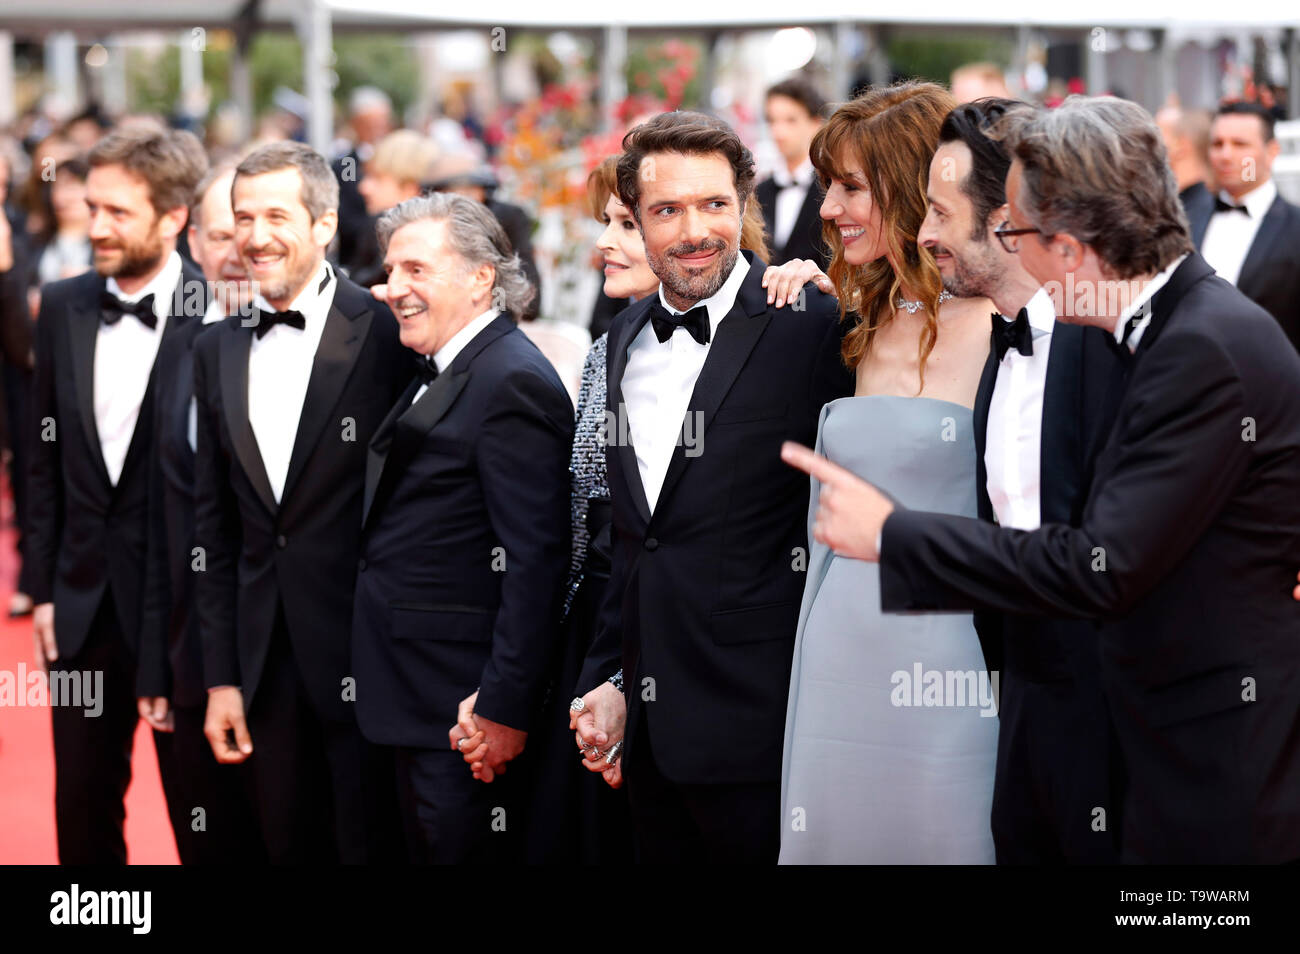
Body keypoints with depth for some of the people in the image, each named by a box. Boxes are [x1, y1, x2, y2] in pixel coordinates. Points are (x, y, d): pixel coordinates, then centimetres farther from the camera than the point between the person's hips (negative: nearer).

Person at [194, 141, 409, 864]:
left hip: (366, 655, -5)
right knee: (290, 849, 12)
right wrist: (221, 676, 8)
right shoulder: (219, 350, 10)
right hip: (267, 662, 5)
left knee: (372, 845, 1)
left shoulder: (388, 334, -8)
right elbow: (216, 525, 12)